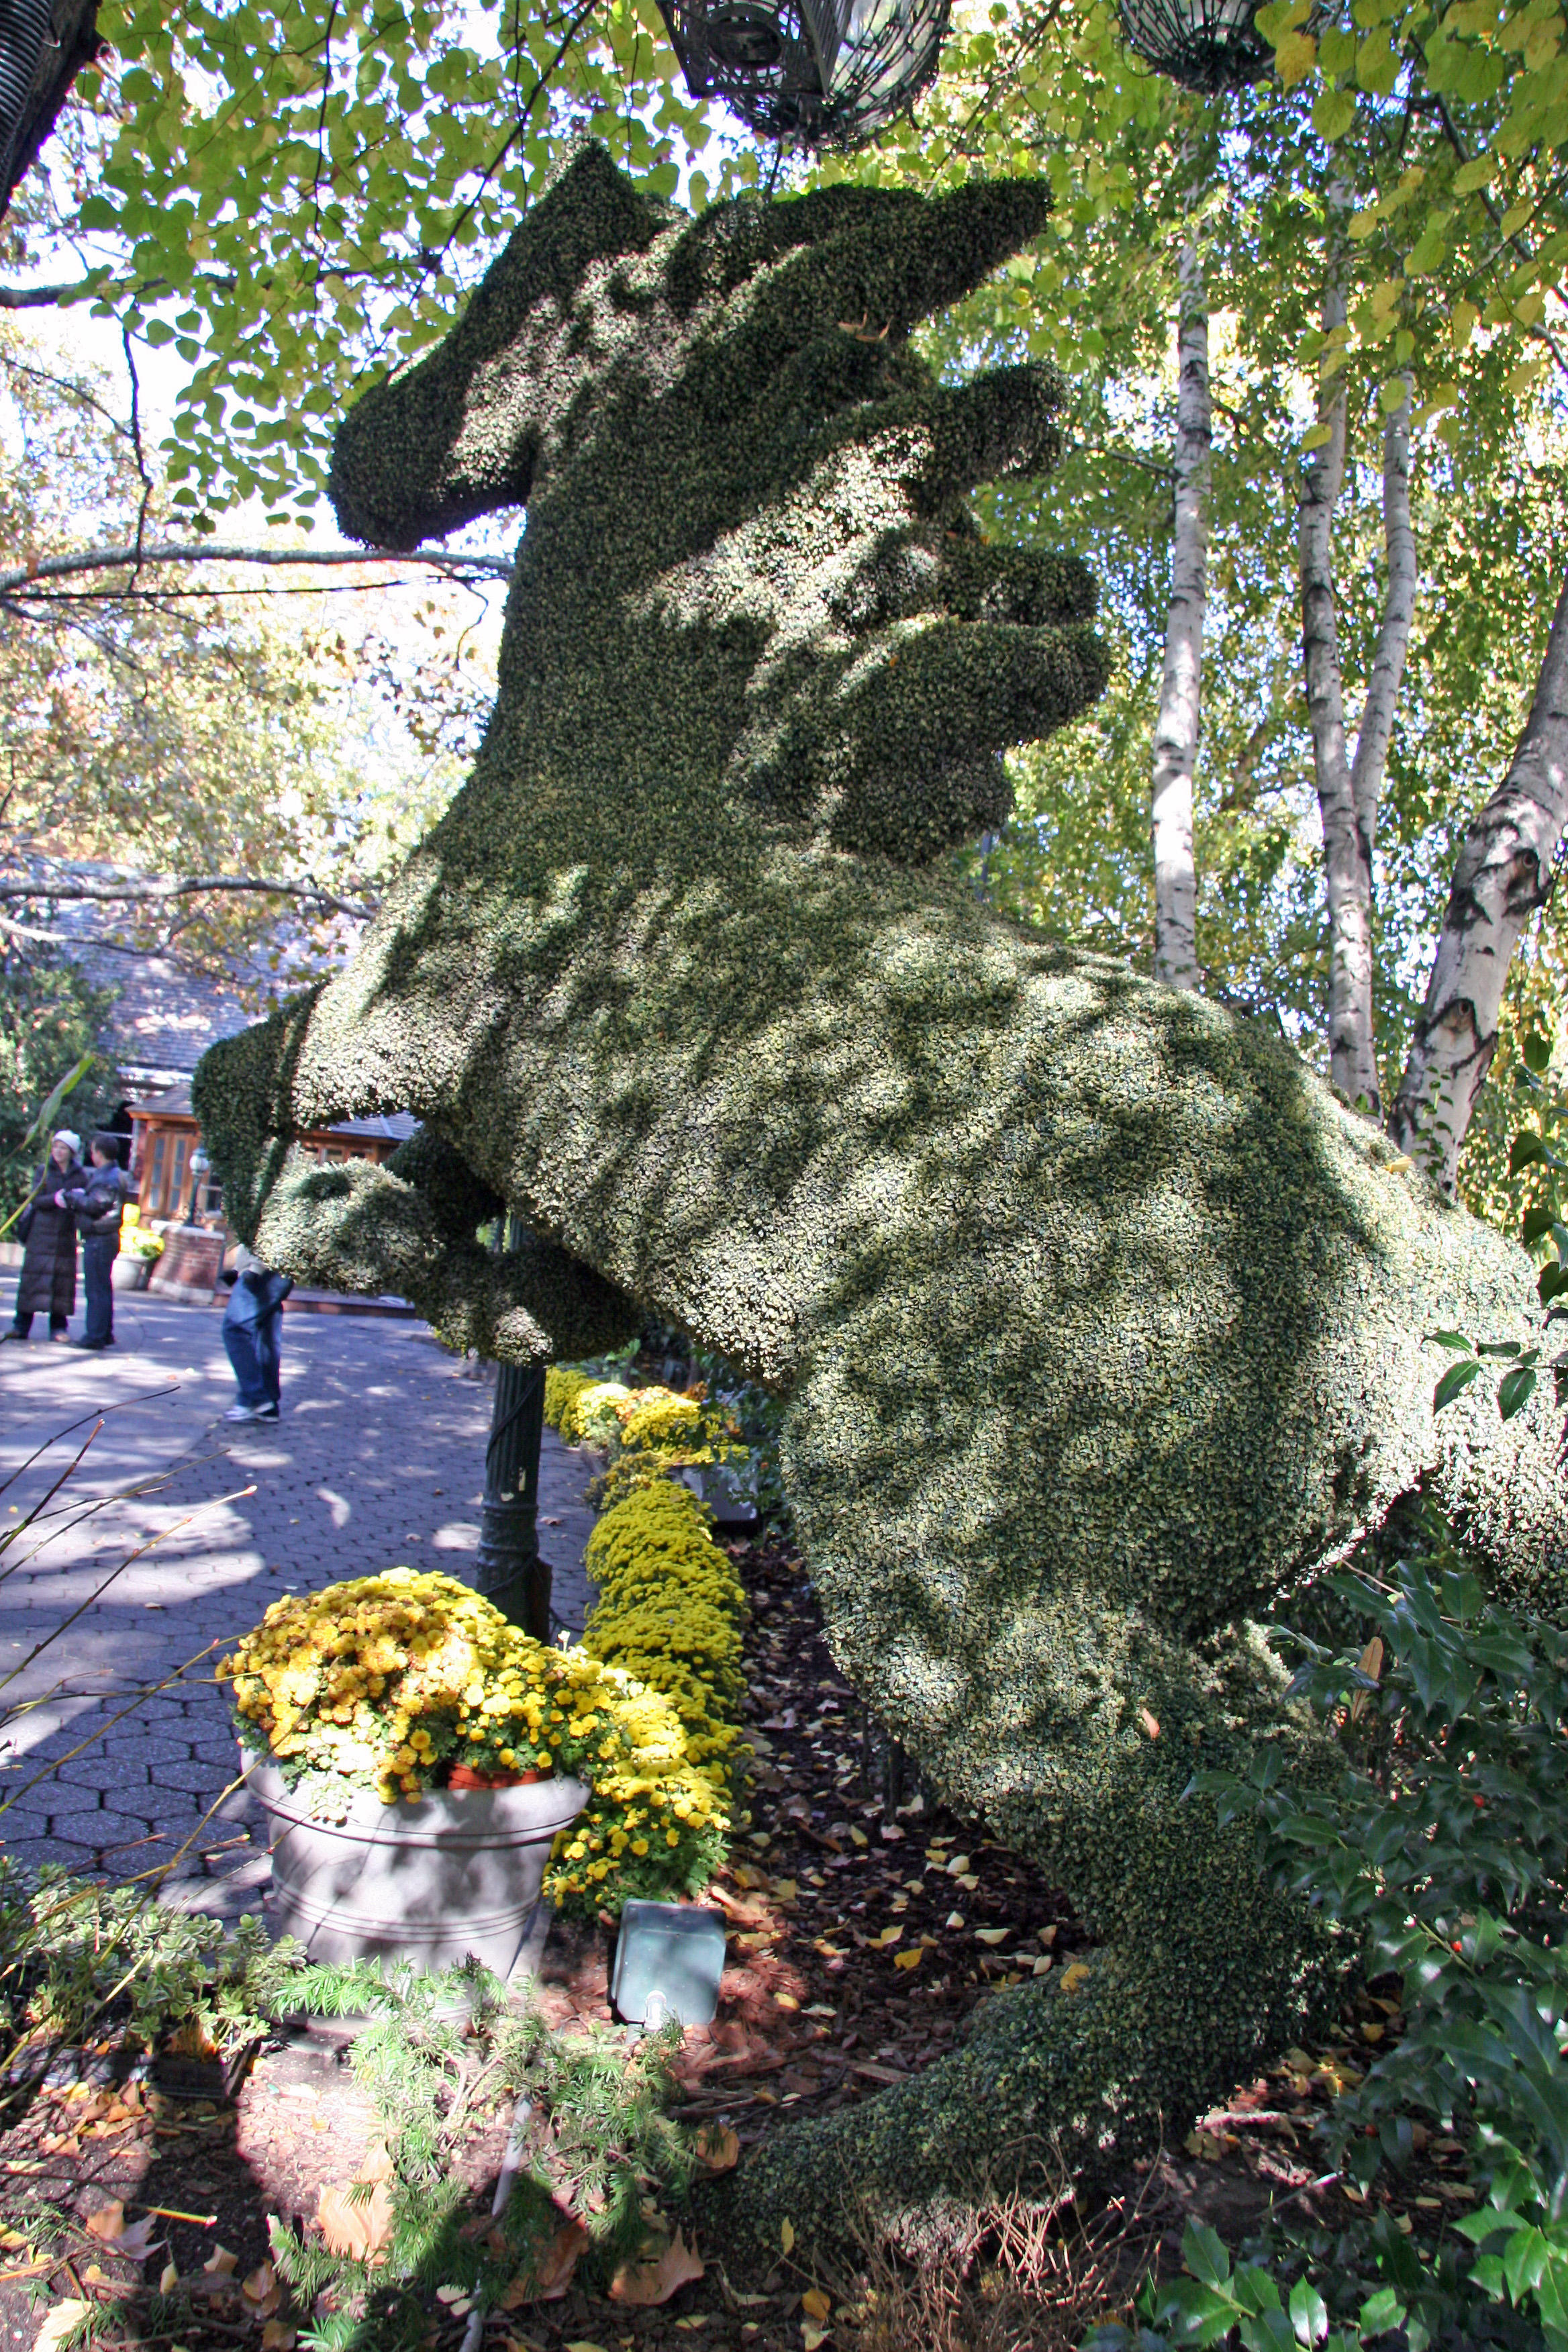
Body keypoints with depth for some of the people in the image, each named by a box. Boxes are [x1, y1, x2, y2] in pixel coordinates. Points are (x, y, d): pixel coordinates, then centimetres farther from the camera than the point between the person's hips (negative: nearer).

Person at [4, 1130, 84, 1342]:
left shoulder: (80, 1175, 6)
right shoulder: (44, 1171, 5)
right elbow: (37, 1200, -5)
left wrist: (76, 1199, -17)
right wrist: (56, 1199, -23)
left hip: (66, 1236, 0)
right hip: (40, 1234, 0)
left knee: (62, 1279, 0)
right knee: (33, 1277, 0)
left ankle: (58, 1326, 7)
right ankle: (21, 1325, 5)